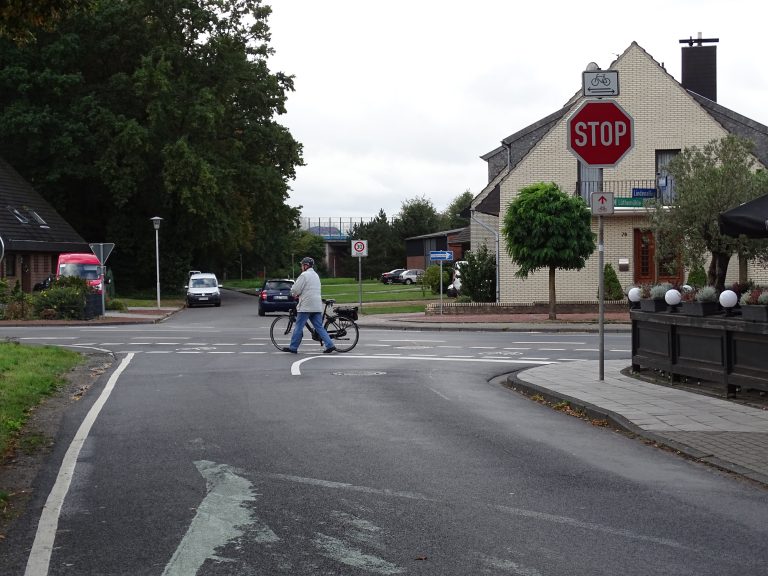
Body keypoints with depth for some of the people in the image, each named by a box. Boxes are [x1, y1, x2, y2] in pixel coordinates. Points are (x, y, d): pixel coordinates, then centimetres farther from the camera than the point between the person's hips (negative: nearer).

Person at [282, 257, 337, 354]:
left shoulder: (304, 275, -9)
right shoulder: (316, 275, 20)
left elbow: (296, 290, -13)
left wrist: (294, 293, 10)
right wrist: (297, 293, 22)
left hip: (306, 306, -8)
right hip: (317, 306, 8)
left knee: (298, 327, 0)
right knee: (319, 327, 8)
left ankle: (293, 347, 4)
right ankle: (330, 345, -1)